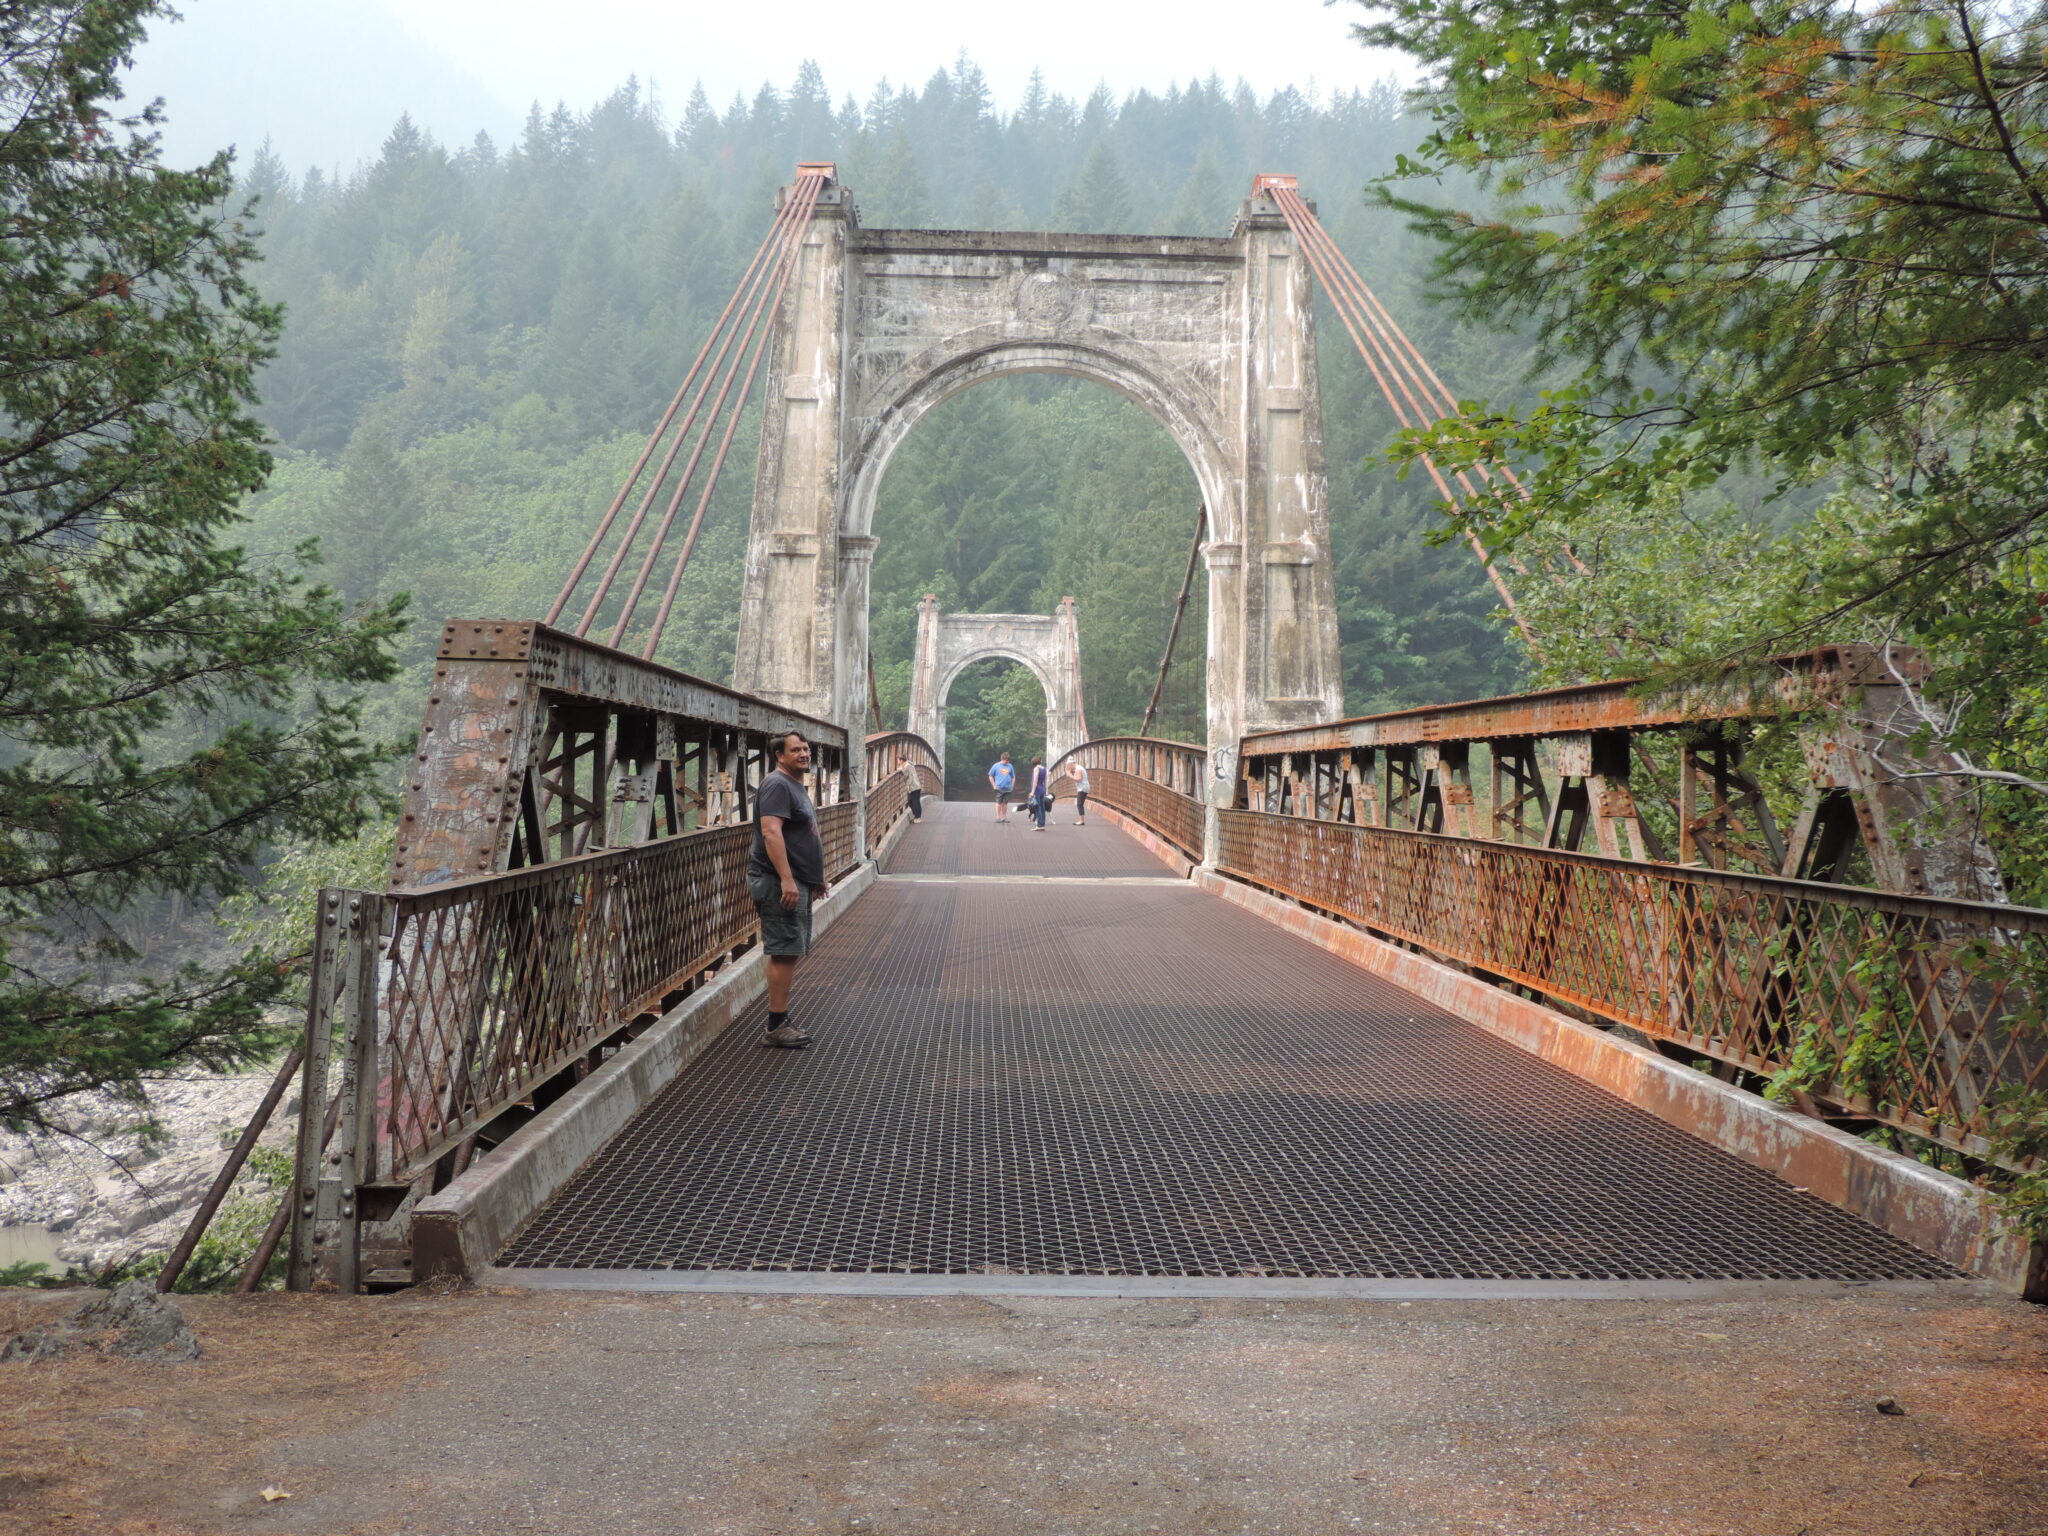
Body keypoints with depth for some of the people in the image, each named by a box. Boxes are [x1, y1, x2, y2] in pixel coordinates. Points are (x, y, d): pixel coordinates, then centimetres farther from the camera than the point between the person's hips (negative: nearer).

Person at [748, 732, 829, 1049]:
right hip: (779, 883, -10)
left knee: (790, 954, 12)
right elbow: (771, 832, -24)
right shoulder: (777, 785, -12)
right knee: (785, 952, -10)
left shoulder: (797, 787, 21)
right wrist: (786, 879, -30)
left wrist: (815, 879, 29)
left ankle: (781, 1023, 17)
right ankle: (776, 1027, -7)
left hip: (797, 882, 10)